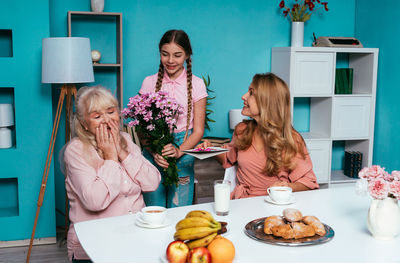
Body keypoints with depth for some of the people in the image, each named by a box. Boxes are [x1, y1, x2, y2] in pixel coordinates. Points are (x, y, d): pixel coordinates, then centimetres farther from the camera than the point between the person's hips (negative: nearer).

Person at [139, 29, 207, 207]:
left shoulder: (196, 84, 1)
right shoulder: (149, 82, 4)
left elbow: (198, 131, 0)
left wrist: (179, 151, -18)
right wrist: (154, 151, -16)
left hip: (183, 151, -1)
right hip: (153, 151, 1)